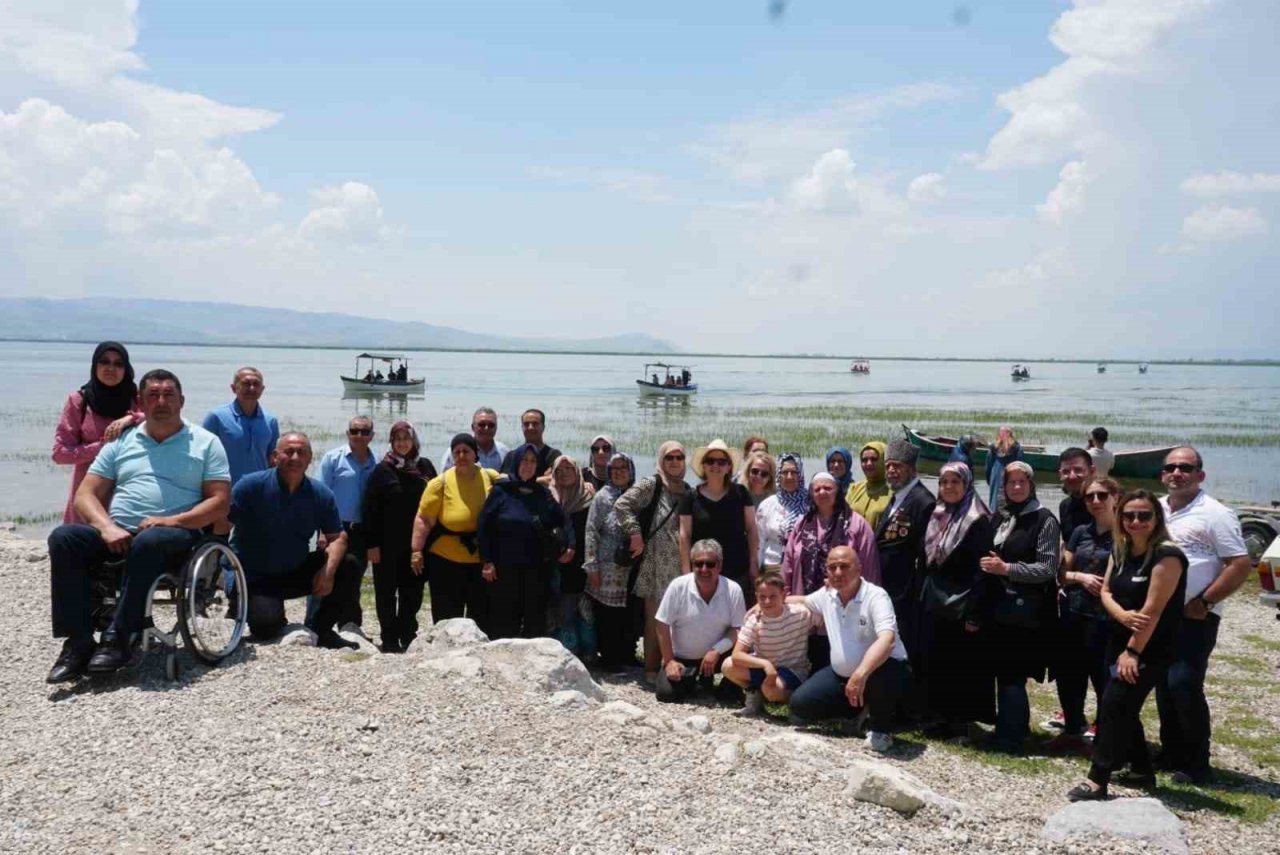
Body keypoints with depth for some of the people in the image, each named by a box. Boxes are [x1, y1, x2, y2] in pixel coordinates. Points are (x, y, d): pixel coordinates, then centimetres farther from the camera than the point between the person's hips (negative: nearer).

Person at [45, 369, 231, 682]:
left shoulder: (205, 443, 11)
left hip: (175, 533, -4)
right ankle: (78, 641, -25)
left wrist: (172, 520, -15)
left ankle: (117, 639, -32)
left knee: (148, 541, -38)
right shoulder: (121, 442, 19)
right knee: (63, 537, -24)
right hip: (116, 534, 4)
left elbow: (220, 502, 2)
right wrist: (107, 527, -10)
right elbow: (85, 495, 12)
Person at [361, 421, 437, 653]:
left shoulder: (425, 467, 7)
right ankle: (389, 639, 13)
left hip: (416, 542, 2)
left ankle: (407, 635, 22)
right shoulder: (383, 470, -1)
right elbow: (369, 509, -4)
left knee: (413, 591, 8)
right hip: (388, 544, -2)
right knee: (386, 591, 3)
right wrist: (372, 543, -10)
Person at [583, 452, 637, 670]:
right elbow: (591, 532, -4)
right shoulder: (603, 497, -1)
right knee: (607, 616, 1)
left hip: (630, 569, 3)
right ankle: (608, 658, 12)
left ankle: (627, 656, 20)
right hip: (607, 568, -3)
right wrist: (592, 566, -9)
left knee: (629, 615, 6)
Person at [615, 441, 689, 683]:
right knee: (655, 618, -2)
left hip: (680, 565, 5)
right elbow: (622, 505, -12)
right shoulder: (651, 484, -4)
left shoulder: (686, 490, 14)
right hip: (656, 565, -5)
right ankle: (652, 670, 6)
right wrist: (635, 534, -15)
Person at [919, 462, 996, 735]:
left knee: (962, 667, 1)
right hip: (935, 604, 7)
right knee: (933, 664, 9)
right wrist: (924, 597, 13)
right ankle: (940, 718, 19)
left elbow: (982, 571, -14)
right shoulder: (936, 517, 11)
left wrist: (974, 613, -19)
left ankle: (960, 720, 11)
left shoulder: (979, 521, -10)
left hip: (962, 607, -7)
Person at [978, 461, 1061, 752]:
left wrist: (1006, 569, -18)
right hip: (1002, 606, 6)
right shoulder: (1003, 518, 12)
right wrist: (990, 566, 5)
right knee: (1005, 671, 9)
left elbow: (1048, 569, -13)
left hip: (1028, 611, -6)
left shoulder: (1044, 520, -6)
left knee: (1011, 674, -6)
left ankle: (1009, 737, 3)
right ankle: (1014, 728, 21)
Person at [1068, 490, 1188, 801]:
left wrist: (1133, 651, -21)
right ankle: (1142, 770, 32)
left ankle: (1098, 780, -8)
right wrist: (1122, 615, -15)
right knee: (1123, 709, 15)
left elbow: (1153, 609, -20)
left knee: (1113, 705, -12)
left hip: (1151, 650, -8)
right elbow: (1106, 591, 7)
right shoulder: (1121, 552, 9)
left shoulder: (1166, 555, -16)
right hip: (1120, 645, 8)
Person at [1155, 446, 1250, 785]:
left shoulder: (1214, 514, -9)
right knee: (1164, 687, 12)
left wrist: (1204, 602, -15)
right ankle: (1172, 754, 25)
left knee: (1184, 686, -11)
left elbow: (1240, 565, -13)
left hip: (1194, 618, -7)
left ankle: (1195, 765, 3)